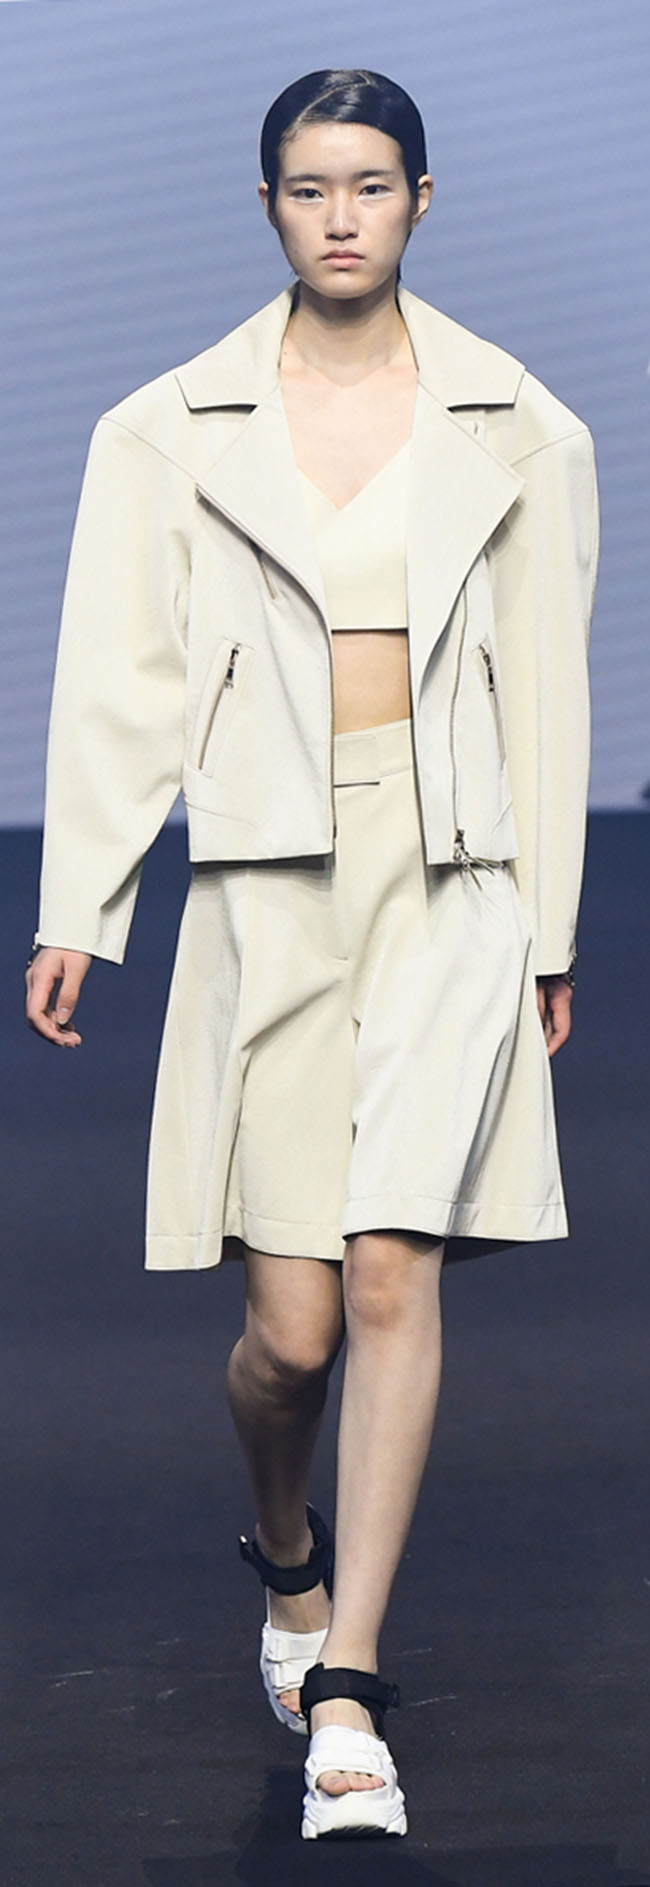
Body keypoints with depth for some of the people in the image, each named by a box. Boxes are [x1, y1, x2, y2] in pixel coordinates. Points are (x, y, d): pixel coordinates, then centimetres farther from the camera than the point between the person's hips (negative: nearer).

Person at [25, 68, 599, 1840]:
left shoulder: (517, 429, 6)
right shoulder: (172, 431, 4)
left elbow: (545, 687, 10)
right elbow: (118, 679, 3)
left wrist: (550, 925, 10)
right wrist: (73, 911, -2)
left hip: (451, 883, 0)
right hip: (270, 887, 0)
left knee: (393, 1278, -11)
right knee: (291, 1323, -1)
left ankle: (343, 1694, -5)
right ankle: (288, 1561, 33)